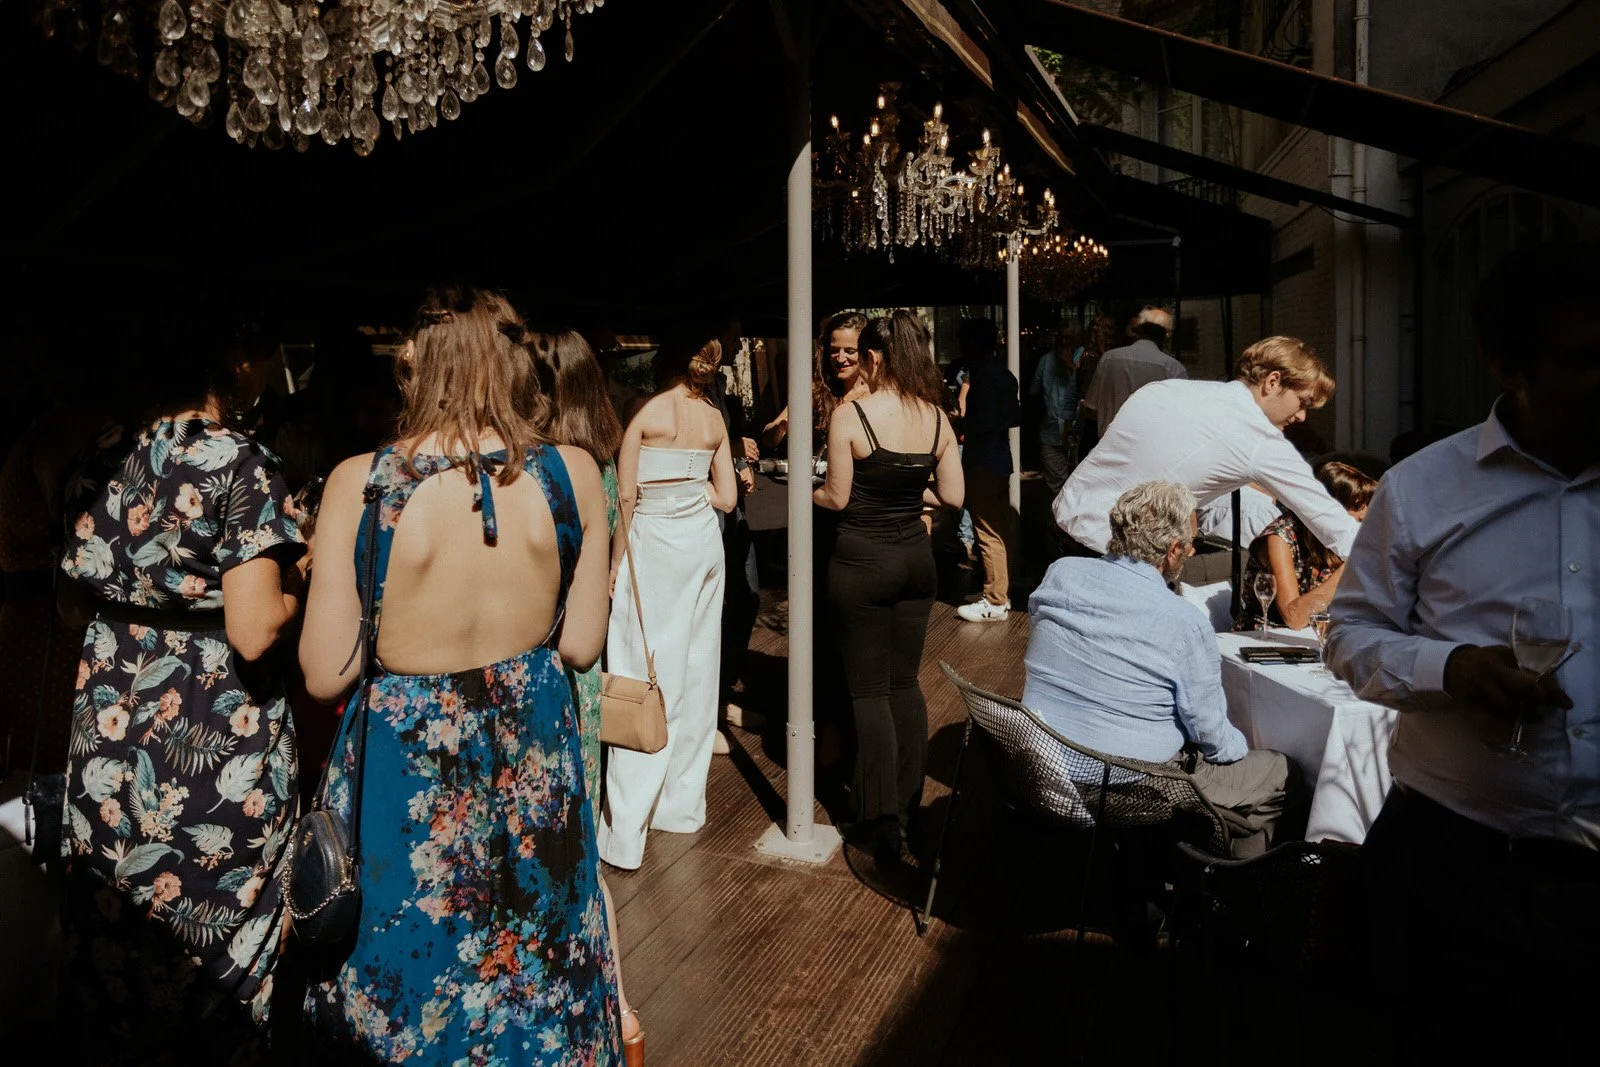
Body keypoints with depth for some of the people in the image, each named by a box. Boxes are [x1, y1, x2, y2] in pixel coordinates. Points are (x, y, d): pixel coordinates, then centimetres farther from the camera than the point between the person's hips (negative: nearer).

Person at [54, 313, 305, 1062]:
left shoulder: (105, 455, 3)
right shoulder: (241, 464, -16)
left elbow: (75, 594, 14)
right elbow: (253, 633, -21)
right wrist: (298, 583, -4)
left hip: (111, 732, 6)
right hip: (217, 755, -6)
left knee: (112, 952, 19)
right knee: (208, 949, 12)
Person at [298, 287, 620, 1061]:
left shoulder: (359, 483, -17)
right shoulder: (572, 472, -12)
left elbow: (326, 675, -12)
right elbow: (581, 646, -4)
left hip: (405, 767, -1)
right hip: (533, 752, 2)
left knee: (406, 974, 23)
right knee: (532, 953, 25)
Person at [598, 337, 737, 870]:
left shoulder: (646, 413, -9)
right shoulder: (716, 419, 6)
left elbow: (626, 496, -10)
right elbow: (726, 497, 8)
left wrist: (615, 562, -3)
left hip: (654, 546, -6)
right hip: (704, 545, 6)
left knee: (643, 682, -5)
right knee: (695, 672, 13)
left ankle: (627, 830, -2)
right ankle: (683, 802, 24)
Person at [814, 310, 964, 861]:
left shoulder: (850, 414, -15)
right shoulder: (936, 417, 0)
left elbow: (837, 499, -12)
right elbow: (952, 495, 4)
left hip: (862, 561, -5)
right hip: (916, 558, 5)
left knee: (869, 689, 5)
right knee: (905, 682, 16)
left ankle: (882, 820, 11)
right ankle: (909, 804, 25)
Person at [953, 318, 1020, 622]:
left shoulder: (983, 374, -16)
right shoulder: (1004, 373, 12)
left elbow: (984, 421, -23)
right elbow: (1016, 416, 16)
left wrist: (960, 421, -7)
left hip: (983, 461, -10)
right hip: (999, 457, 10)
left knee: (988, 532, -5)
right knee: (1001, 528, 16)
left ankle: (995, 602, 0)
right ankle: (1003, 591, 26)